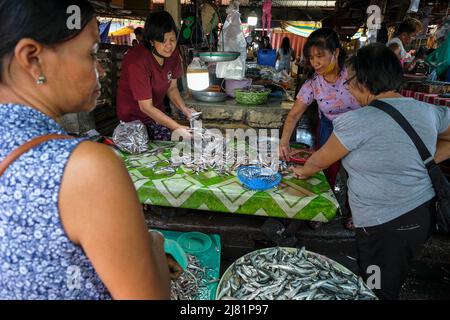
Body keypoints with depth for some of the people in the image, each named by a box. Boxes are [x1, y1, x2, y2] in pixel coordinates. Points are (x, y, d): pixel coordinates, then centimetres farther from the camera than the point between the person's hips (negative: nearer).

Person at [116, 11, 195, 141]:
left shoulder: (173, 53, -9)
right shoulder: (137, 61, -29)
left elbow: (172, 88, 3)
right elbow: (146, 107, -28)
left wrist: (184, 108, -16)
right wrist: (177, 127, -34)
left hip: (157, 113, 6)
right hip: (134, 117, -5)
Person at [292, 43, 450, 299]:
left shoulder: (357, 122, -20)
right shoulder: (428, 111, -1)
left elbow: (320, 161, -6)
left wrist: (303, 171, 14)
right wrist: (422, 162, 10)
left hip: (386, 225, -7)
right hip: (424, 211, 7)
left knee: (378, 291, 13)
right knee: (391, 285, 26)